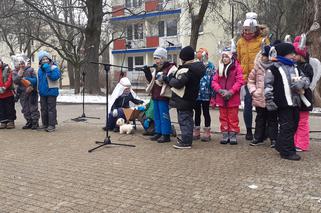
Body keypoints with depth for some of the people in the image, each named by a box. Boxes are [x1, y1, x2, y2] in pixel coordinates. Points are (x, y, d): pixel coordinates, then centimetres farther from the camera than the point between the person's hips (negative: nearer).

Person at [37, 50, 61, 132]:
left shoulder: (54, 68, -7)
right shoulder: (40, 69, 13)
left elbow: (55, 77, -25)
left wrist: (48, 69, -24)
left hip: (51, 92, -7)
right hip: (42, 93, 7)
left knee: (51, 109, -5)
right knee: (43, 109, 13)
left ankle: (52, 125, -1)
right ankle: (45, 124, 22)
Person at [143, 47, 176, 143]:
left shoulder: (170, 67, -9)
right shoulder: (156, 69, 17)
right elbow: (151, 80, 20)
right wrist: (147, 73, 5)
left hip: (163, 96, -8)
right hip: (155, 95, 8)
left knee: (164, 115, -4)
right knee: (157, 115, 14)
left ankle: (166, 135, 3)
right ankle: (158, 132, 24)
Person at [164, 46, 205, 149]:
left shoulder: (186, 69, -21)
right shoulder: (198, 66, 10)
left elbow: (178, 83, -26)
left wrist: (169, 79, -8)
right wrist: (173, 76, 6)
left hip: (183, 99, -10)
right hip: (191, 97, 10)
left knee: (184, 120, -4)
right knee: (188, 119, 18)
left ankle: (185, 142, 1)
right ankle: (187, 139, 28)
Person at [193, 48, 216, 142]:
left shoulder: (211, 66, -1)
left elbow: (213, 80, -5)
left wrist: (212, 93, -10)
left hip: (206, 94, -3)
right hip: (196, 93, 3)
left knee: (206, 112, 6)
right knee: (197, 112, 12)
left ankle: (207, 132, 16)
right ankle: (196, 132, 22)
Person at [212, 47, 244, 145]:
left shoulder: (236, 67, -4)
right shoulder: (220, 68, 10)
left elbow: (239, 81, -11)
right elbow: (214, 81, 5)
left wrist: (231, 92, -19)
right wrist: (220, 90, -12)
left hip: (233, 98, -4)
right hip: (221, 98, 4)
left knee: (233, 118, 4)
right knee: (223, 117, 10)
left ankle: (233, 135, 14)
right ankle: (225, 135, 19)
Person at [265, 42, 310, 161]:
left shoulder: (294, 67, 18)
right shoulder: (274, 68, -5)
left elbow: (305, 79, 14)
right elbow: (267, 85, -8)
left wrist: (302, 82, -11)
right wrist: (269, 101, -12)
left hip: (294, 102, 8)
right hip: (283, 103, -8)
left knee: (293, 126, 14)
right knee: (287, 127, -5)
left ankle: (280, 146, 28)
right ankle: (287, 151, 4)